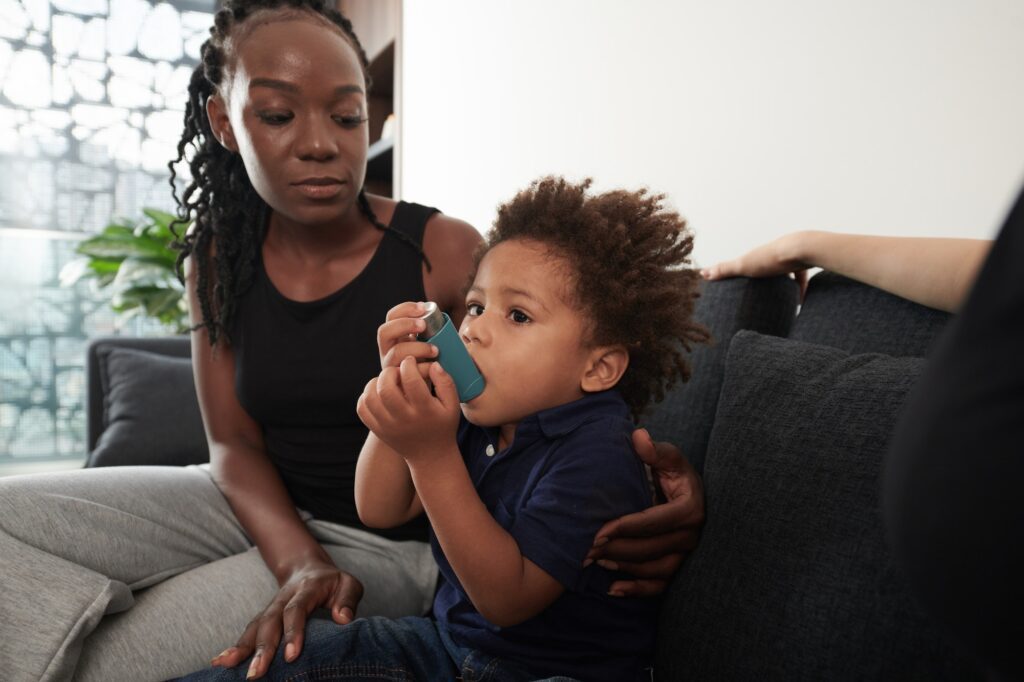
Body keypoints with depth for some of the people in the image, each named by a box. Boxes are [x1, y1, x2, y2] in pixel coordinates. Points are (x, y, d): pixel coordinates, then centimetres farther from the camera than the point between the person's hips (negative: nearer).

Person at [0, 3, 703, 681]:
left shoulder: (445, 252, -16)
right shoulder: (218, 259, -2)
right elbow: (236, 444, -4)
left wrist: (667, 480, -35)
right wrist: (300, 564, -23)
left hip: (393, 543, -4)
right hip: (266, 511, 5)